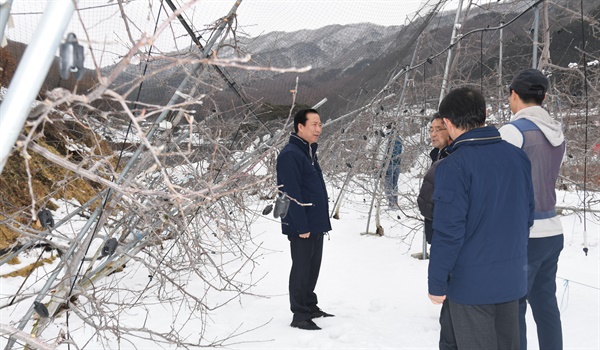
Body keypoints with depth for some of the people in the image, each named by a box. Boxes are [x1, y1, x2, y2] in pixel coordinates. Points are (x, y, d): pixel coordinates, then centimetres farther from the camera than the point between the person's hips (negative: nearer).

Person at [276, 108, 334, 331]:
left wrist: (323, 220, 19)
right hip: (302, 227, -9)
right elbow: (291, 194, -21)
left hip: (316, 224, 9)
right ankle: (300, 315, 9)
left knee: (312, 268, 17)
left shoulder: (309, 152, 15)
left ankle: (310, 307, 29)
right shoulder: (290, 154, -16)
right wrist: (301, 226, -22)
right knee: (301, 269, 0)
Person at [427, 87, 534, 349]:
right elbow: (527, 216, 9)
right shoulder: (518, 156, 1)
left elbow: (448, 231, -20)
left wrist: (436, 283, -10)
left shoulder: (454, 165, -19)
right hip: (512, 279, 6)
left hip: (470, 281, -6)